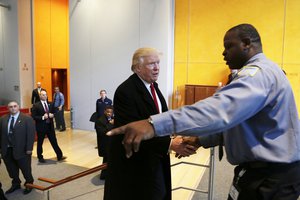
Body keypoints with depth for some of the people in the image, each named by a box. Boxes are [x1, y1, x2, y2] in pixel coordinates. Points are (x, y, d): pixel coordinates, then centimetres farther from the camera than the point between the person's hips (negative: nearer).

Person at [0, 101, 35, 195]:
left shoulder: (27, 119, -9)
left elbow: (31, 134, -12)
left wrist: (29, 148, -16)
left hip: (22, 150, -4)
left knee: (25, 169, 10)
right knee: (11, 169, 18)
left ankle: (29, 184, 32)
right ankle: (15, 184, 39)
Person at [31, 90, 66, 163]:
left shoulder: (50, 104, 6)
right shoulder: (36, 105, -9)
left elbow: (54, 112, 16)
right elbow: (33, 116, -12)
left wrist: (52, 115, -7)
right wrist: (42, 117, -22)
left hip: (50, 126, 4)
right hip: (41, 127, -4)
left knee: (54, 142, 7)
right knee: (40, 143, 10)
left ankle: (59, 156, 12)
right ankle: (40, 158, 27)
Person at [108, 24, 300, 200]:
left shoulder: (259, 72, -21)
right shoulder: (264, 71, 14)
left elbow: (220, 109, -41)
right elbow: (237, 121, 14)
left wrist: (154, 124, -49)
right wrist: (200, 140, 6)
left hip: (268, 176, -10)